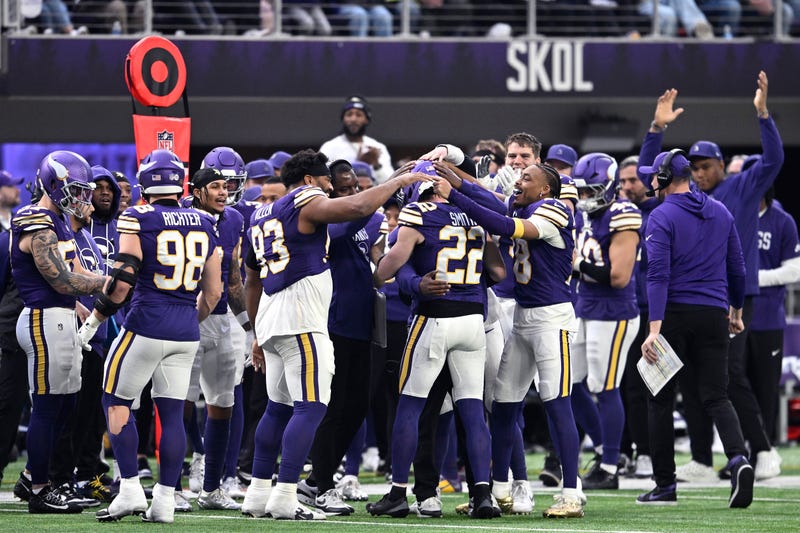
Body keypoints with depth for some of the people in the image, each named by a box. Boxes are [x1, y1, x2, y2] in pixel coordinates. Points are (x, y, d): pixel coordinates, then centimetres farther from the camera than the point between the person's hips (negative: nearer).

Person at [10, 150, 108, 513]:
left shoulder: (57, 223, 15)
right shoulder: (38, 228, -17)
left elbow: (76, 273, 17)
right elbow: (63, 282, -19)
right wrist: (108, 283, -10)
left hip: (61, 319, 10)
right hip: (46, 319, -10)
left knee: (64, 403, 15)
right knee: (48, 405, -4)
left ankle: (31, 478, 24)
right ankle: (38, 491, 3)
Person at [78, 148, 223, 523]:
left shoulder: (138, 219, -8)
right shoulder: (204, 225, 9)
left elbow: (123, 279, -15)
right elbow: (213, 292, 12)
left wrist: (95, 318, -3)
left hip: (147, 324, -5)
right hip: (186, 332, 5)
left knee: (116, 403, 8)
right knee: (171, 412, 8)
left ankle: (130, 490, 0)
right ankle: (165, 500, 6)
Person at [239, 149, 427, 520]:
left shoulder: (262, 217, 21)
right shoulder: (306, 202, -5)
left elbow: (252, 282, 28)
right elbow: (359, 207, -20)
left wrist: (259, 333, 34)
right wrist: (401, 181, -8)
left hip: (271, 320, 9)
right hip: (301, 321, -9)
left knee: (279, 407, 16)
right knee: (310, 407, -9)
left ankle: (258, 493, 17)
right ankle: (285, 498, -15)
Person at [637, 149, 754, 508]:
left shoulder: (662, 217, -7)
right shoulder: (720, 213, 11)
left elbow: (658, 274, -16)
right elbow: (737, 267, 15)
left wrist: (654, 328, -22)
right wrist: (736, 311, 29)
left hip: (674, 314, -4)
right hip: (714, 315, 4)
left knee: (661, 398, 7)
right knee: (716, 396, 4)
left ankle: (665, 485, 8)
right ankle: (738, 458, -24)